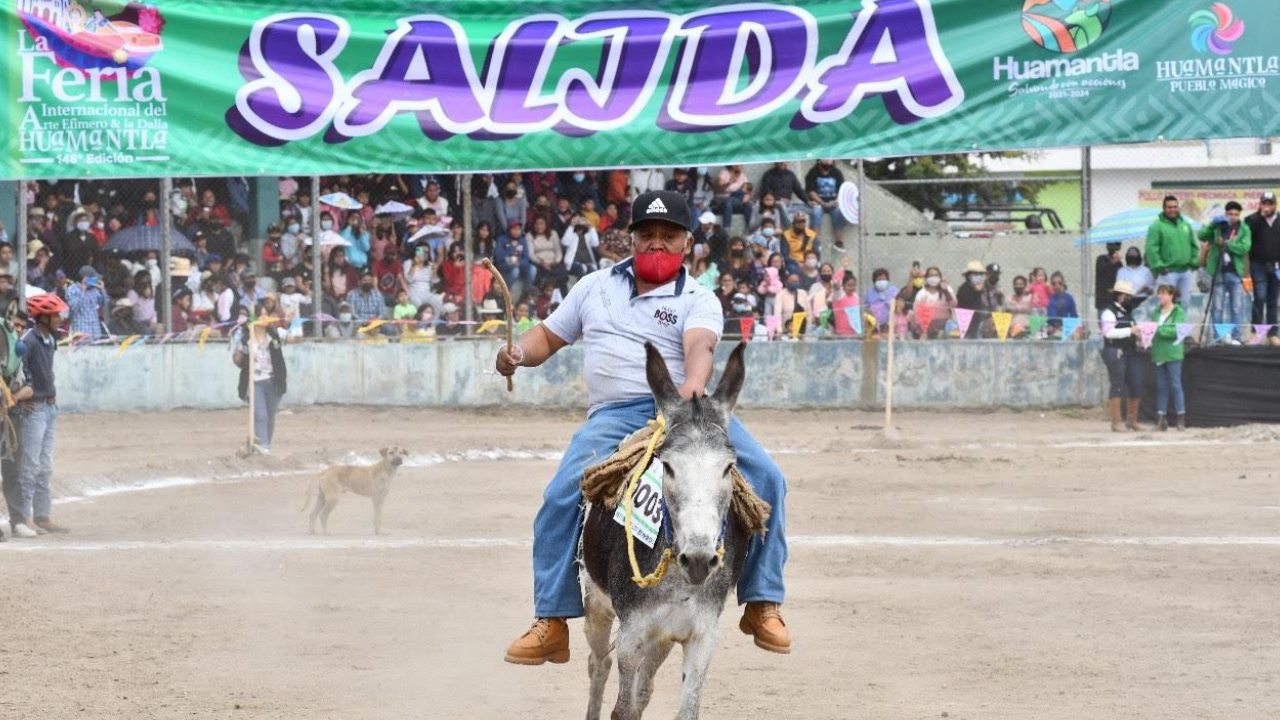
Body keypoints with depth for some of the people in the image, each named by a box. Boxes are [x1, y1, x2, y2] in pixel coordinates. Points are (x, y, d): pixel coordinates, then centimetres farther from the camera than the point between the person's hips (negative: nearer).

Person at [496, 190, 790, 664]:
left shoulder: (698, 300, 8)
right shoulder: (596, 287, 20)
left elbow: (700, 346, -14)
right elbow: (549, 336, 26)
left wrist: (693, 384, -37)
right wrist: (520, 353, 1)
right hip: (614, 414, 1)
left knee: (764, 477, -21)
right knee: (564, 495, -24)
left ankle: (762, 605, -7)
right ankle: (551, 624, -16)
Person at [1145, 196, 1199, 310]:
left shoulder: (1185, 225, 15)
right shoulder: (1157, 226, -4)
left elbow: (1193, 245, 20)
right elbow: (1151, 248, -11)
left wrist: (1194, 262, 9)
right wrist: (1159, 266, -16)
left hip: (1186, 271, 6)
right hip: (1168, 272, -6)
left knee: (1185, 302, 9)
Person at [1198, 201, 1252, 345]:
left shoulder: (1244, 229, 4)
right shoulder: (1218, 227, 6)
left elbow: (1245, 248, -10)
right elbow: (1202, 236, -7)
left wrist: (1226, 243, -17)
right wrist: (1213, 224, -21)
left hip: (1235, 273, -1)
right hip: (1219, 272, 1)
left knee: (1237, 307, 0)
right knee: (1217, 307, 3)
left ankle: (1235, 337, 4)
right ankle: (1218, 337, 9)